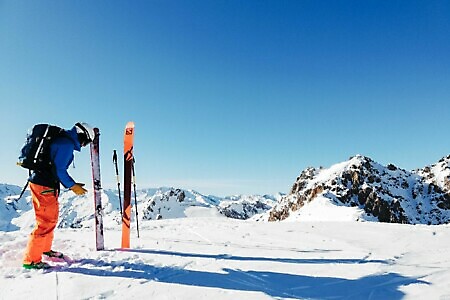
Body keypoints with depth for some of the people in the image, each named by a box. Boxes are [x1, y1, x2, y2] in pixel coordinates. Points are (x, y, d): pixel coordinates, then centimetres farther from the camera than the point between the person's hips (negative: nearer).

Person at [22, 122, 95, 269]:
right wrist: (72, 186, -10)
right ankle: (31, 260, 2)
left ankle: (45, 248, 36)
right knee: (46, 221, -6)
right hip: (44, 185, -11)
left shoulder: (61, 139, 14)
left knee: (52, 216, 21)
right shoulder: (67, 144, -16)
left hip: (46, 183, 11)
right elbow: (58, 169, -20)